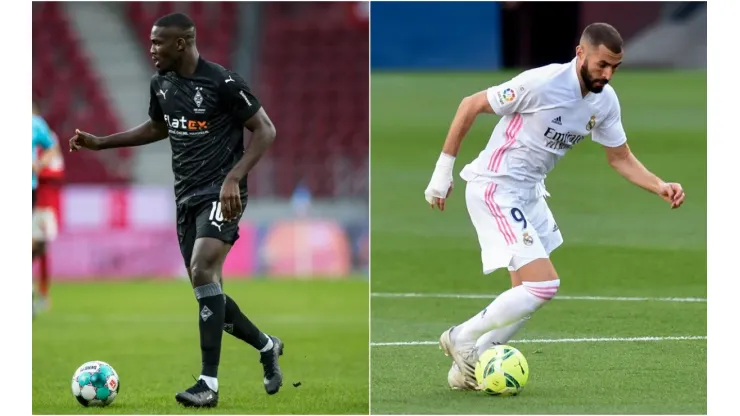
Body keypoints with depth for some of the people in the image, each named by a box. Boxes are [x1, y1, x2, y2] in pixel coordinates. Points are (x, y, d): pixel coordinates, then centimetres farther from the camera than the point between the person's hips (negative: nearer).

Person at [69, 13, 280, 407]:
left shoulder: (222, 82, -15)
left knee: (203, 271, -24)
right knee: (206, 287, 9)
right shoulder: (161, 83, 7)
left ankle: (209, 384, -25)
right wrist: (100, 142, 19)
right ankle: (266, 346, 34)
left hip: (220, 193, -8)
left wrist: (234, 179, -22)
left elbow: (265, 130, -12)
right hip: (187, 196, 8)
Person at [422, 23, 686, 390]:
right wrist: (443, 171, -12)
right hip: (494, 190, -8)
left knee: (528, 293, 13)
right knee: (544, 284, -16)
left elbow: (620, 158, 9)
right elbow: (470, 106, -15)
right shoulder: (541, 83, -24)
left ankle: (467, 367, 27)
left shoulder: (605, 101, -3)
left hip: (529, 192, 8)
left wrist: (661, 188, -9)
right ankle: (462, 338, 1)